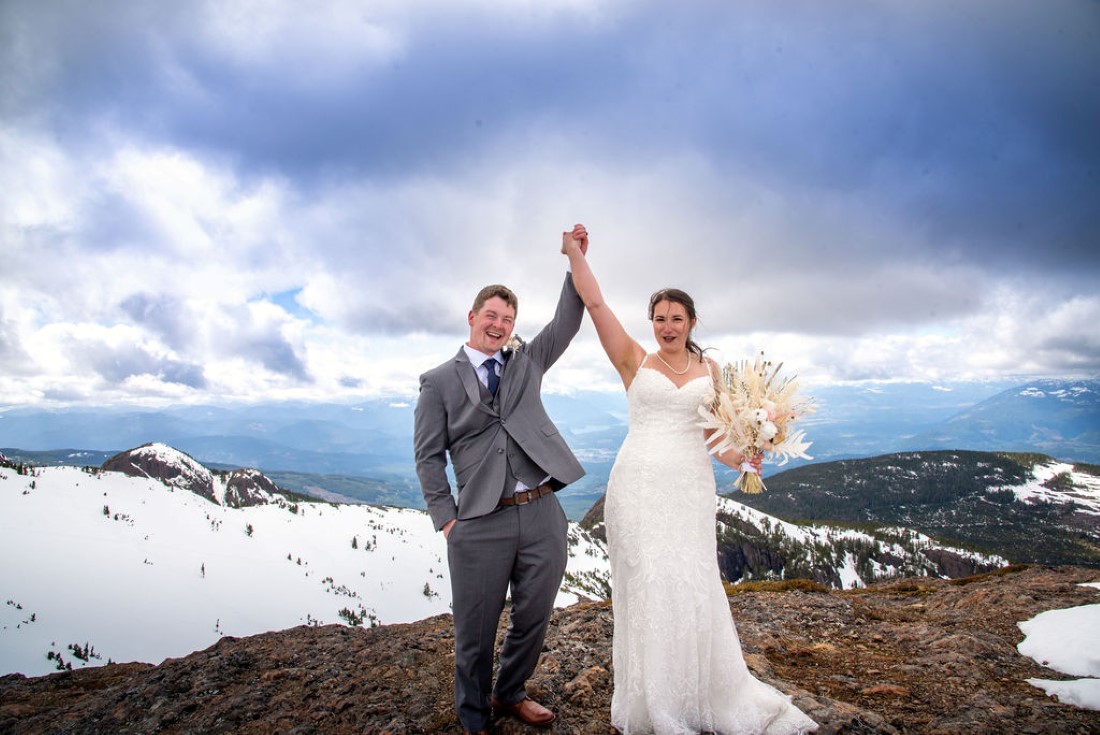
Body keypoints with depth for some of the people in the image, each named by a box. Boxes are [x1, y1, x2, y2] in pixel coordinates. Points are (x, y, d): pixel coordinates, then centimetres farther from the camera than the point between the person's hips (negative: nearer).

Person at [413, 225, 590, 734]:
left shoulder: (526, 363, 15)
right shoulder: (439, 381, 5)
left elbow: (566, 323, 5)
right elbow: (428, 456, 2)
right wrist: (446, 518, -4)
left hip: (542, 515, 4)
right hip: (481, 524, -3)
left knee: (533, 620, 16)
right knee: (476, 631, 9)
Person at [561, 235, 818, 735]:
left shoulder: (709, 368, 11)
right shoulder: (635, 361, 2)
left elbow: (711, 428, 13)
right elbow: (595, 303, -4)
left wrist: (739, 459, -4)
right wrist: (574, 251, -7)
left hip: (691, 486, 2)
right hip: (639, 484, -2)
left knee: (694, 588, 5)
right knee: (645, 587, 3)